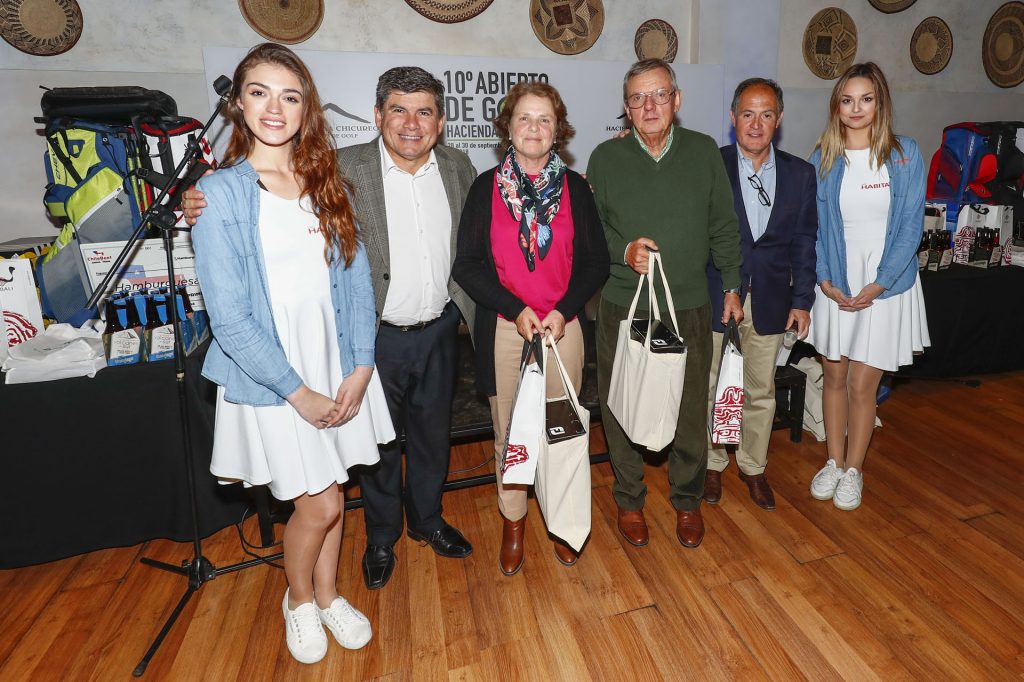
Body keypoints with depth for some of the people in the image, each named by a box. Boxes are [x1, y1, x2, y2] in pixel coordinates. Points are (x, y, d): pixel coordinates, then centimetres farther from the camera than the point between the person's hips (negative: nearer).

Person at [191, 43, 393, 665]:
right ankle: (299, 599, 34)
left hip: (339, 369, 4)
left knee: (330, 496, 15)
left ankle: (328, 595, 40)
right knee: (319, 504, 2)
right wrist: (298, 391, -13)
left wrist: (361, 368, -6)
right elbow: (229, 317, -12)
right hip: (273, 379, -4)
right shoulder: (220, 194, -8)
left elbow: (358, 279, 2)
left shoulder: (328, 185, 5)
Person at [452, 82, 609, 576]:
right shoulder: (487, 186, 2)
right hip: (504, 329, -1)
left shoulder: (574, 187, 5)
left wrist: (563, 311, -11)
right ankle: (513, 523, 27)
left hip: (563, 327, 1)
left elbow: (596, 262, 4)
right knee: (509, 430, 8)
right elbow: (466, 264, -3)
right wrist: (515, 309, -13)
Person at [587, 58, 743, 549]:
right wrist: (624, 251, -15)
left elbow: (724, 227, 9)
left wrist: (732, 286, 9)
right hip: (623, 306, 0)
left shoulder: (704, 152, 5)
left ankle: (687, 500, 33)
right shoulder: (605, 158, 1)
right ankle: (629, 500, 30)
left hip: (690, 306, 1)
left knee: (691, 410, 9)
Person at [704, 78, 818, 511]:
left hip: (770, 301, 3)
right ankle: (712, 464, 30)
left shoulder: (800, 174, 4)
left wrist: (802, 300, 2)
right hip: (716, 297, -2)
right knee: (711, 388, 9)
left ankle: (753, 467, 33)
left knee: (761, 391, 13)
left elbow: (804, 242, 6)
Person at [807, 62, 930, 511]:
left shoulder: (904, 154, -3)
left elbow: (911, 225, -5)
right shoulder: (823, 158, 1)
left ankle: (853, 469, 21)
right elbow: (812, 223, 2)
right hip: (834, 285, 2)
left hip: (884, 287, -2)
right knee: (834, 376, 10)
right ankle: (834, 461, 27)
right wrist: (824, 279, -9)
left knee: (862, 384, 2)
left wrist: (878, 284, -13)